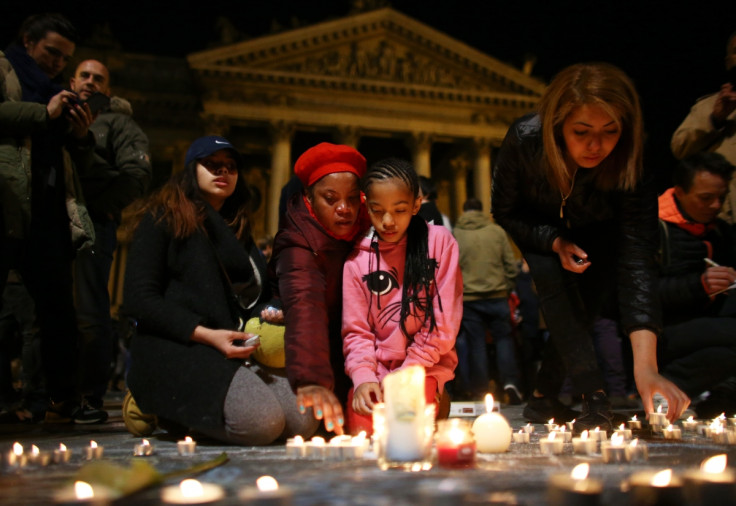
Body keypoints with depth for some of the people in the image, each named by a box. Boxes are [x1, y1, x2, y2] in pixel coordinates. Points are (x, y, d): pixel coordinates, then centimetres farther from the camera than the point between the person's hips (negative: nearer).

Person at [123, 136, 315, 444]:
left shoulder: (238, 232, 24)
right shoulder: (163, 219, 5)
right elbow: (139, 299, -6)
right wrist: (206, 335, -16)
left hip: (236, 350, 7)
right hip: (174, 349, -7)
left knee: (304, 421, -18)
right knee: (262, 421, -30)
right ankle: (157, 408, -4)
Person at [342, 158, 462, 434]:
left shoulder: (439, 241, -4)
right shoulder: (357, 258, 2)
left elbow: (445, 321, -6)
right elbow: (356, 329, 2)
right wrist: (363, 377, -16)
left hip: (425, 366, -2)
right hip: (377, 368, 2)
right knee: (361, 423, -22)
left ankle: (435, 403, 5)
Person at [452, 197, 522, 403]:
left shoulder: (455, 234, 0)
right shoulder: (497, 231, 3)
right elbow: (511, 266, 4)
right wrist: (507, 288, 16)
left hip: (468, 298, 0)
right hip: (497, 296, 0)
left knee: (475, 344, 5)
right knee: (504, 337, 11)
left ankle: (480, 390, 8)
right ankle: (510, 381, -3)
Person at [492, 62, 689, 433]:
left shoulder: (628, 168, -38)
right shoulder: (524, 140, -37)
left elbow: (637, 262, -45)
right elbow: (505, 213, -18)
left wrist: (646, 367, -53)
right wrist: (555, 242, -35)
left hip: (596, 233, 1)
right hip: (539, 228, -1)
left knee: (589, 299, -14)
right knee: (553, 280, -26)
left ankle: (543, 398, 8)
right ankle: (595, 400, -25)